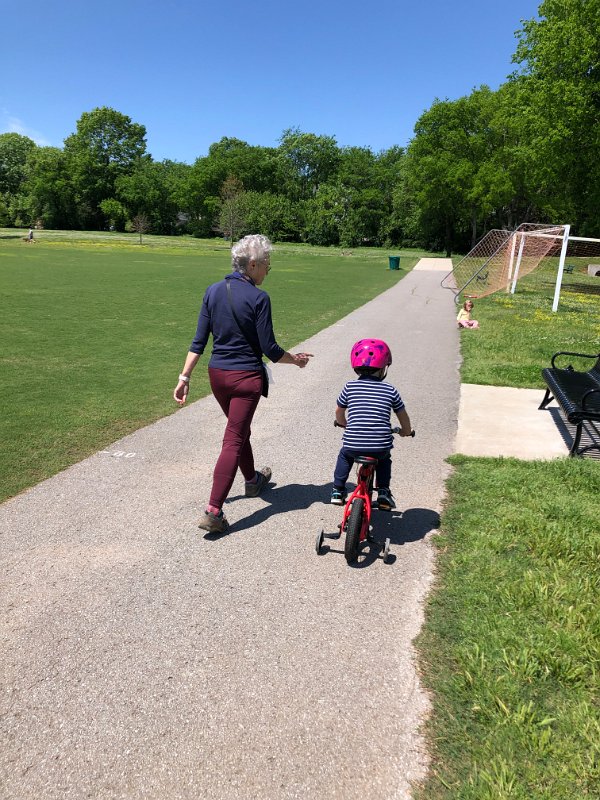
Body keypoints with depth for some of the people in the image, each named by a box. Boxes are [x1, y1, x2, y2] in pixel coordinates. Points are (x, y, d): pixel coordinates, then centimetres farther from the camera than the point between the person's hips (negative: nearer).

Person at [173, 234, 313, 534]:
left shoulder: (213, 291, 3)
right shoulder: (258, 298, -14)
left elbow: (199, 341, 2)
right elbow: (269, 349, -12)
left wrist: (185, 377, 5)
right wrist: (296, 359, 5)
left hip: (217, 374, 7)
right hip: (246, 377, -6)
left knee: (240, 429, 25)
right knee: (233, 440, -2)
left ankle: (253, 480, 47)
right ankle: (213, 512, -5)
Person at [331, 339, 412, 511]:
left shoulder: (350, 387, 2)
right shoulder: (390, 390, 2)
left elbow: (339, 414, 16)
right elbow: (403, 416, 14)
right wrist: (406, 431, 35)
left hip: (353, 446, 0)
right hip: (380, 447, 0)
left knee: (344, 456, 34)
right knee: (384, 459, 35)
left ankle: (338, 490, 33)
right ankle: (383, 493, 26)